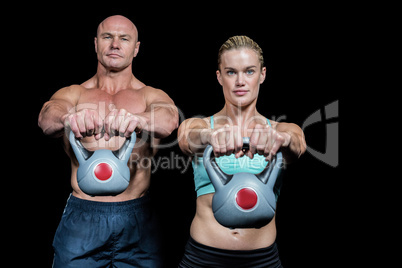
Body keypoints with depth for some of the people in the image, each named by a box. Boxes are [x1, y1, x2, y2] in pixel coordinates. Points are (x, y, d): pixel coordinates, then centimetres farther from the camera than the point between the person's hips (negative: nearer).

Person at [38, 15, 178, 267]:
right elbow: (47, 116, -14)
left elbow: (169, 118, -18)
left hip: (137, 216, 0)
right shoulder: (74, 94, 8)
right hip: (82, 216, 1)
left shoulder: (151, 96, 5)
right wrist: (68, 118, -38)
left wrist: (137, 120, -41)